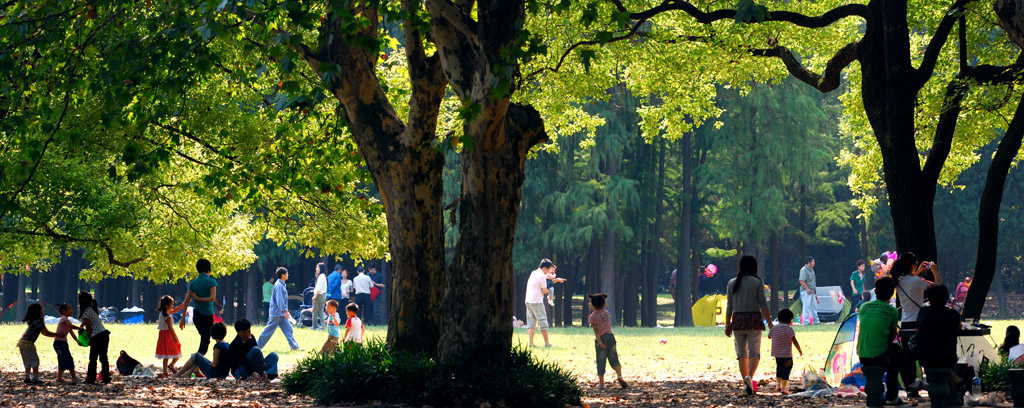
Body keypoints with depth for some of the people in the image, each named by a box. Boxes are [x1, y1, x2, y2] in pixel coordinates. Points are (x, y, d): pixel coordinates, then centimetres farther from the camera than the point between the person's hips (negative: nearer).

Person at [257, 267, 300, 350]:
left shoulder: (282, 285, 14)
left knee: (288, 328, 3)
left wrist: (286, 311, 23)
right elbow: (279, 300, -23)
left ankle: (294, 346, 0)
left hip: (282, 313, 9)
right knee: (269, 329, -2)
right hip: (277, 312, -9)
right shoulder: (279, 285, -16)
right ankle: (258, 345, 7)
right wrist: (285, 311, -26)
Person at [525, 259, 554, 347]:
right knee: (543, 321, 0)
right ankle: (547, 342, 4)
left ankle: (531, 343, -1)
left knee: (531, 323, 6)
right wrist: (548, 291, 14)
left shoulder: (534, 273, 14)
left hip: (528, 300, 8)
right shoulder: (542, 276, -12)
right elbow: (544, 291, -9)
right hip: (537, 302, -8)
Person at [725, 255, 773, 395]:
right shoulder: (757, 282, -3)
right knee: (754, 352, -3)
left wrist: (728, 324, 13)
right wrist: (770, 323, -5)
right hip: (754, 319, -3)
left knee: (742, 352, 11)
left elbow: (729, 306, 7)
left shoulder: (732, 283, 5)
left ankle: (746, 383, 10)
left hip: (738, 320, 3)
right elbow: (763, 304, -7)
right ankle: (749, 377, -28)